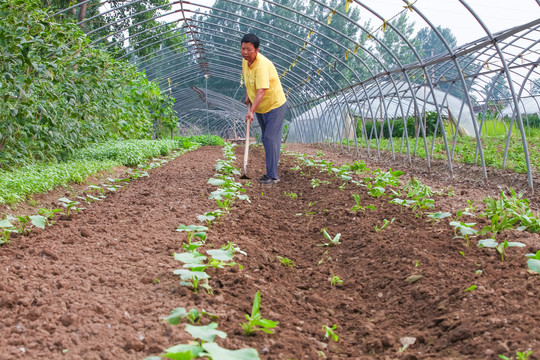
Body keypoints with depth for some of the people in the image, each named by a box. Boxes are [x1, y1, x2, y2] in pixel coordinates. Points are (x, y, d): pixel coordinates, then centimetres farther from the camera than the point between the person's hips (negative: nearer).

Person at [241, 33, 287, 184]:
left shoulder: (262, 65, -30)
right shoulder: (245, 61, -3)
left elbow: (261, 92, -39)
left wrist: (251, 112, -46)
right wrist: (247, 96, 12)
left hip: (275, 105, -9)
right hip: (260, 107, 9)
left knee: (270, 139, -14)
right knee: (266, 139, 14)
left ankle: (272, 175, -8)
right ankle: (271, 172, 25)